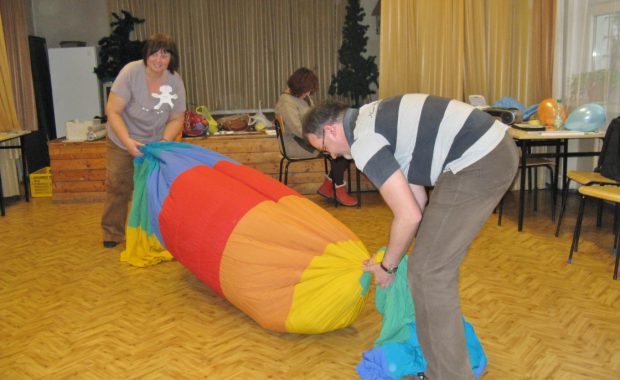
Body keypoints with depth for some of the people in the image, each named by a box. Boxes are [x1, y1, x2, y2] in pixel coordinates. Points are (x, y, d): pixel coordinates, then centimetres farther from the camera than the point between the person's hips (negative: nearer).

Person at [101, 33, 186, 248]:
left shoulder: (175, 81, -12)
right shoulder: (131, 72, -22)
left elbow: (176, 119, -5)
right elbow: (112, 111, -22)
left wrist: (164, 142, -22)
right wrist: (127, 140, -34)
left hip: (155, 143, 2)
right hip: (122, 142, -2)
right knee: (117, 187, 3)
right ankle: (112, 233, 19)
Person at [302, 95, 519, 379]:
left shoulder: (364, 142, -11)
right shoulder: (372, 120, 18)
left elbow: (409, 216, -13)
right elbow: (416, 198, 21)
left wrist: (387, 266, 3)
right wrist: (395, 256, 27)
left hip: (479, 163, -10)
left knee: (428, 270, -4)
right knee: (440, 259, 21)